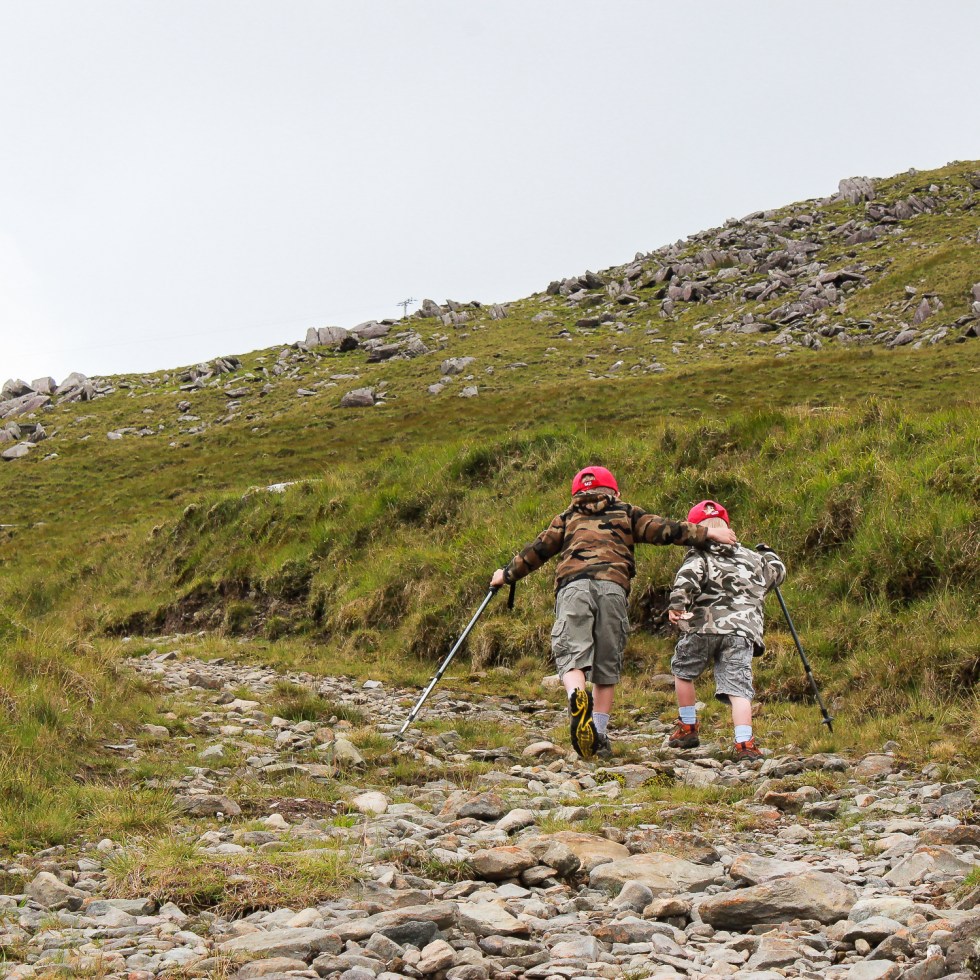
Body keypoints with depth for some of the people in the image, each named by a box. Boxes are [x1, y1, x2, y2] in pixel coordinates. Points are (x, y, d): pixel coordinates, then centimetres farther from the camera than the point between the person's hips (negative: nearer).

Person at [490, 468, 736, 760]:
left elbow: (538, 549, 31)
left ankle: (577, 697, -42)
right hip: (612, 586, 0)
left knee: (571, 655, -9)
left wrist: (508, 574, 43)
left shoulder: (568, 517, 30)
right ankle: (599, 734, 7)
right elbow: (661, 529, 17)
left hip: (572, 586, 0)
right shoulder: (625, 513, 27)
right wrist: (706, 534, 20)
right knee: (607, 664, 9)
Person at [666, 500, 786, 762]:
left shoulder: (699, 556, 9)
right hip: (742, 632, 2)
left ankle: (688, 728, 27)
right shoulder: (752, 558, 23)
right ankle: (744, 744, -17)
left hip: (703, 626, -2)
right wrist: (766, 553, 60)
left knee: (682, 672, 21)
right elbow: (778, 572, 42)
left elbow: (686, 578, -12)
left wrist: (676, 605, -18)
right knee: (738, 688, -3)